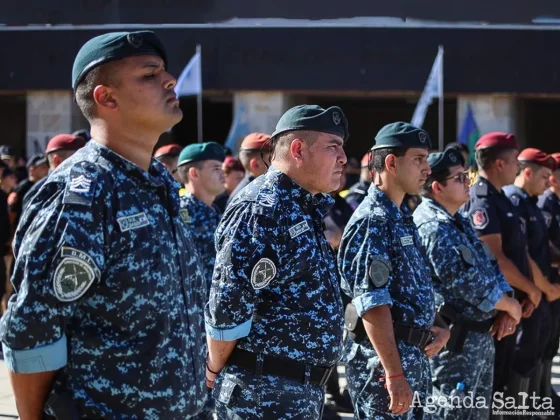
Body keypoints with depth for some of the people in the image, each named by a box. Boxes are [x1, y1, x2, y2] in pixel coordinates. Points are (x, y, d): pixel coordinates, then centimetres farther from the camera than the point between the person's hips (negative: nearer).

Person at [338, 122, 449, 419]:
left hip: (413, 356, 10)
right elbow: (372, 304, -23)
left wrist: (436, 329, 10)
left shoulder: (401, 219, 14)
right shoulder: (372, 221, -16)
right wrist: (394, 375, -25)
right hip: (383, 360, -10)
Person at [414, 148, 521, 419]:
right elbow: (468, 282, -23)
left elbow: (489, 266, 15)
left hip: (482, 334, 10)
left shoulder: (458, 222, 14)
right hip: (456, 340, -10)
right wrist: (510, 306, -8)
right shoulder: (433, 227, -19)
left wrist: (505, 310, -2)